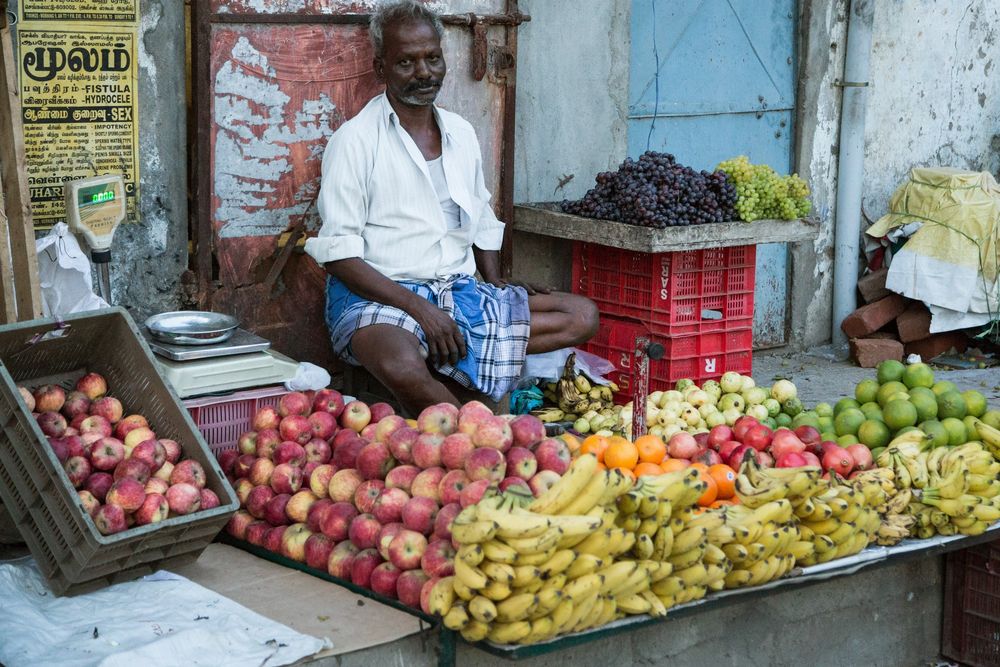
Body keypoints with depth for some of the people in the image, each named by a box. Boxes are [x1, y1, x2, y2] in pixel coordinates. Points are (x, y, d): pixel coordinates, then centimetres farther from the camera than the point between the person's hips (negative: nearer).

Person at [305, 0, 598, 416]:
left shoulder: (462, 133, 14)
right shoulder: (356, 140, -5)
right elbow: (338, 253, -12)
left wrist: (495, 283, 6)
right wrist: (418, 307, -21)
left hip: (461, 292, 7)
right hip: (379, 298, -7)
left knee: (582, 316, -8)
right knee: (401, 366, -41)